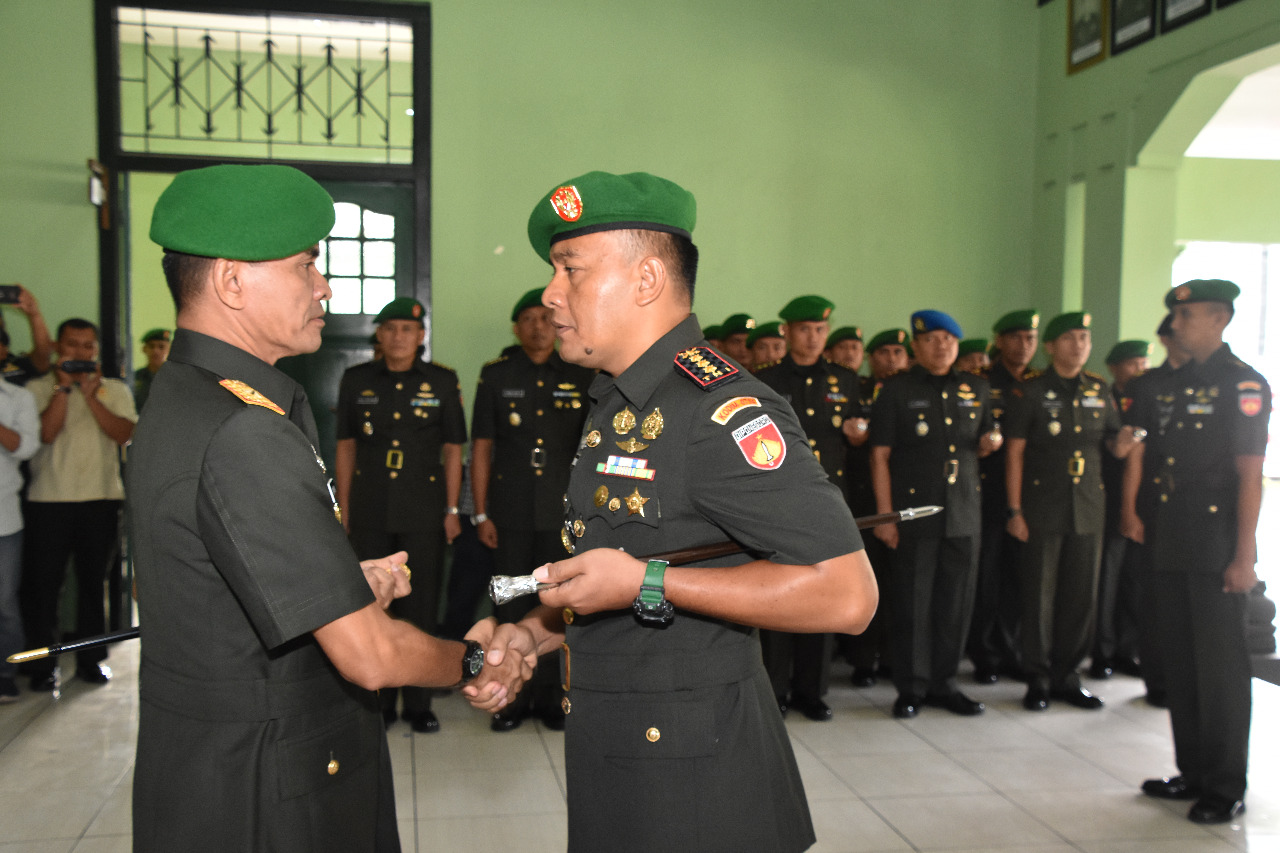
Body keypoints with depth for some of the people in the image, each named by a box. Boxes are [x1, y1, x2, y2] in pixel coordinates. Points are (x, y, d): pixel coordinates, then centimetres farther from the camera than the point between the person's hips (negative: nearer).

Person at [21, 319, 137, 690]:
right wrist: (64, 386, -10)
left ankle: (92, 658, 19)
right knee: (43, 582, 1)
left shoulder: (115, 390, 10)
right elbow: (46, 432, -11)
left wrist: (90, 394, -10)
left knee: (94, 580, 8)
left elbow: (124, 433, -7)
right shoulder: (38, 388, 5)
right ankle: (43, 664, 12)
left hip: (102, 497, 1)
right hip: (49, 499, -1)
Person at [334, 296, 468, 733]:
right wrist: (343, 507, 5)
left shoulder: (443, 381, 1)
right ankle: (378, 701, 21)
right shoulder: (356, 380, 5)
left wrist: (452, 510, 0)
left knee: (421, 608, 3)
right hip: (369, 513, 2)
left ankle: (419, 703, 16)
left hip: (423, 515, -1)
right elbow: (345, 447, 9)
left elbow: (453, 449, 3)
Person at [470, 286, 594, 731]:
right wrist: (481, 513, -1)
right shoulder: (496, 375, 3)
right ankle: (514, 696, 18)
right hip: (510, 511, 0)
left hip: (563, 510, 0)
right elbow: (481, 447, 3)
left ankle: (549, 695, 20)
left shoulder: (581, 376, 3)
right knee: (511, 605, 5)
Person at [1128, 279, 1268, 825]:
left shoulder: (1242, 384, -6)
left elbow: (1250, 474, -11)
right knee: (1179, 662, 12)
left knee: (1220, 665, 0)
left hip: (1217, 550, -7)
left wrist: (1244, 555, -14)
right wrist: (1130, 452, 2)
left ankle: (1225, 788, 12)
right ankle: (1193, 773, 24)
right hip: (1169, 546, 7)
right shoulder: (1163, 388, 13)